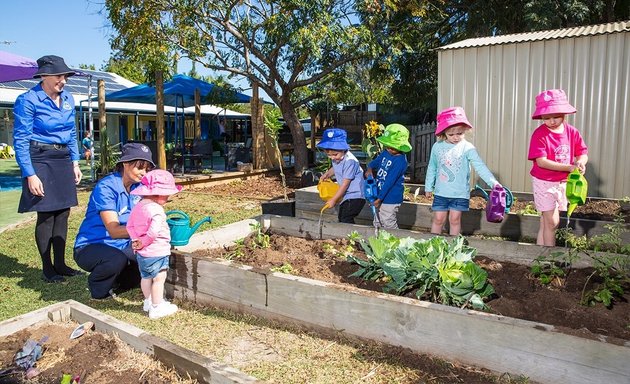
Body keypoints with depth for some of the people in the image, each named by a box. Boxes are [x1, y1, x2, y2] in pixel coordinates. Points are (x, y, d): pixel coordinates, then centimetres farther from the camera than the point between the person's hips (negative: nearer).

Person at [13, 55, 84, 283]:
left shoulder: (68, 99, 8)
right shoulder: (28, 100, -11)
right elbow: (20, 140, -11)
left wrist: (75, 163, 10)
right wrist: (30, 174, -16)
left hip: (63, 161, 6)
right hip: (40, 160, -6)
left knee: (62, 213, 8)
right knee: (46, 215, -2)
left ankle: (60, 264, 19)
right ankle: (47, 269, 11)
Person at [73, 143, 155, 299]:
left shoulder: (138, 186, 0)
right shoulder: (106, 188, -21)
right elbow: (114, 231, -29)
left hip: (121, 246, 6)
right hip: (90, 247, -6)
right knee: (117, 260, -36)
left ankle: (119, 280, 10)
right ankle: (98, 286, -2)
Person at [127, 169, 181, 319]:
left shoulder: (138, 207, 6)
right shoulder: (156, 210, -23)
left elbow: (130, 225, 10)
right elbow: (153, 232, -28)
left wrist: (135, 240, 3)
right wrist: (143, 243, -14)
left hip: (142, 253, 9)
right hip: (157, 252, -9)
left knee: (146, 277, 22)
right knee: (159, 279, 2)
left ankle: (148, 301, 38)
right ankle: (157, 307, 10)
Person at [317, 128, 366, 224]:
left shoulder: (349, 161, -26)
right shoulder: (336, 158, 0)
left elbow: (345, 183, -21)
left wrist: (334, 199, -15)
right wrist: (327, 174, 4)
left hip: (355, 195, -10)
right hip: (346, 196, 10)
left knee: (346, 220, -17)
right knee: (341, 217, 18)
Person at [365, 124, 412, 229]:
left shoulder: (400, 161, -23)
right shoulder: (386, 153, 1)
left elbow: (389, 182, -23)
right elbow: (374, 162, 18)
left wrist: (379, 199, -21)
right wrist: (369, 168, -6)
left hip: (390, 200, -8)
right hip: (380, 198, 9)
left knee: (389, 226, 3)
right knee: (377, 225, 20)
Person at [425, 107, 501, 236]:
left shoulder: (467, 148, -9)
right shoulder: (437, 147, -1)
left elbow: (480, 166, -15)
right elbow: (432, 168, 9)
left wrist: (492, 182, -27)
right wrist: (428, 187, 13)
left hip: (460, 193, -1)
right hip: (441, 192, 2)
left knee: (455, 219, 6)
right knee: (438, 219, 8)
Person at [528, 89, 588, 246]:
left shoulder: (572, 132, 0)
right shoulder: (539, 134, -16)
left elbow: (583, 153, 4)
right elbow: (541, 161, -22)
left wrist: (580, 163, -21)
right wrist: (569, 167, -27)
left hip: (562, 182, 5)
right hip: (544, 182, -5)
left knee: (546, 221, 15)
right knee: (552, 221, -5)